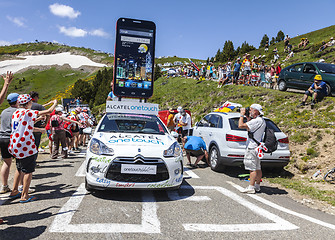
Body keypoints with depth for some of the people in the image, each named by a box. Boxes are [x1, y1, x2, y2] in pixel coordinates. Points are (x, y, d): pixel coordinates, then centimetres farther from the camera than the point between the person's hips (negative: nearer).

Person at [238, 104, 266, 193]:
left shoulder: (256, 121, -18)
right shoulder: (262, 121, 13)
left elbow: (241, 126, -22)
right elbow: (249, 128, 22)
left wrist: (242, 115, -7)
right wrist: (248, 118, 14)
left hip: (252, 147, -10)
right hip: (257, 147, 10)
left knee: (252, 168, -8)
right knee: (258, 168, 15)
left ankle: (251, 187, -5)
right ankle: (257, 186, 24)